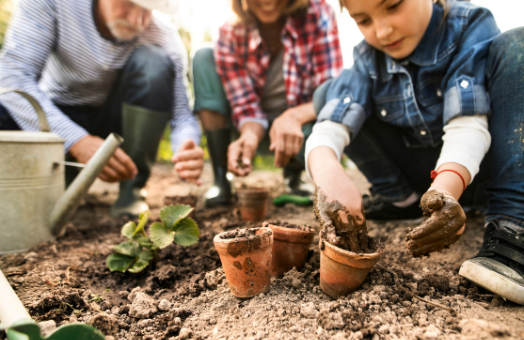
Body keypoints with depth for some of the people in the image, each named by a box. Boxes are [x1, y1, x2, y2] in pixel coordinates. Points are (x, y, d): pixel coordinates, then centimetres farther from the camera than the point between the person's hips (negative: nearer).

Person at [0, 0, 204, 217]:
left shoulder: (165, 41, -18)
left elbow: (181, 113, -19)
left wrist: (187, 152, -44)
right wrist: (77, 141, -40)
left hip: (115, 123, 1)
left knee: (154, 61, -26)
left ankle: (131, 190, -16)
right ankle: (66, 179, -2)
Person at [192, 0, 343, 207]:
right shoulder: (231, 35, -14)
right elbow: (246, 105, -16)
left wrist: (294, 116, -43)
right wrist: (250, 135, -39)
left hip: (300, 126, -1)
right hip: (257, 129, 2)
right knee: (204, 58, -15)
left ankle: (293, 176, 4)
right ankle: (220, 180, -16)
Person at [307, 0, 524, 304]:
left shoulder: (471, 26, -14)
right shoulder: (368, 60, -8)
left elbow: (467, 123, -28)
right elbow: (329, 127, -23)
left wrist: (447, 187, -46)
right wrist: (326, 168, -45)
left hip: (473, 166, -2)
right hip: (425, 176, 2)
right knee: (331, 93, -7)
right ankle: (400, 198, -2)